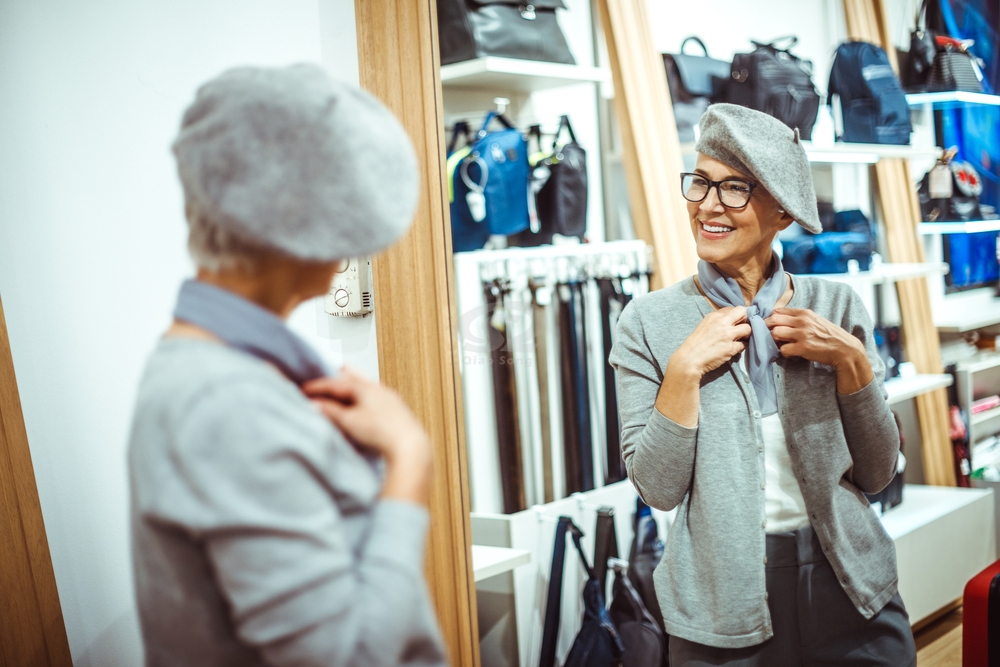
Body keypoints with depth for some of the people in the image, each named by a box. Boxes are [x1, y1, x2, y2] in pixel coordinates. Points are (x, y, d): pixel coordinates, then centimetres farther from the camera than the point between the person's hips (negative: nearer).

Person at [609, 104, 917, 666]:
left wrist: (851, 360, -13)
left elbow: (878, 473, 0)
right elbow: (659, 488, -10)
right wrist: (685, 369, -19)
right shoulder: (650, 322, -7)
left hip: (851, 589, 2)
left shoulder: (836, 305, -2)